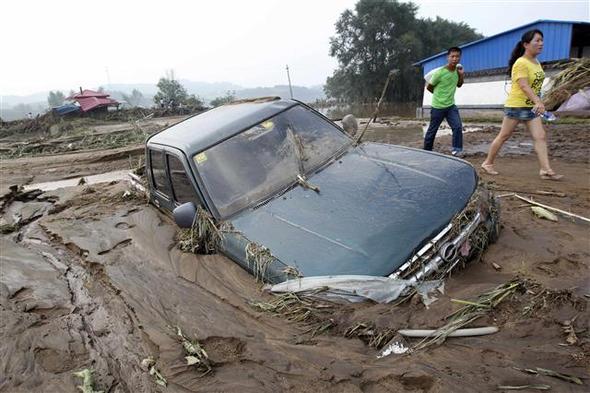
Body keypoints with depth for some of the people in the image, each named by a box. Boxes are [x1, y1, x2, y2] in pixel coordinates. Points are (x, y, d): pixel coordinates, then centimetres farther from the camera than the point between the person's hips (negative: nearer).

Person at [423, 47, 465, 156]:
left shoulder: (457, 70, 0)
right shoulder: (440, 72, -19)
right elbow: (429, 87, -7)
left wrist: (461, 75, -3)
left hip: (451, 106, 5)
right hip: (438, 107, -4)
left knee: (458, 127, -12)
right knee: (432, 130, 7)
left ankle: (456, 150, -6)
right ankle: (426, 151, 24)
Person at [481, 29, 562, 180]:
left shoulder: (537, 63, 12)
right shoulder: (521, 63, -15)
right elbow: (524, 85, -26)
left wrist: (537, 103, 16)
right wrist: (538, 102, -36)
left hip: (531, 107, 8)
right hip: (516, 106, -8)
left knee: (540, 137, -2)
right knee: (503, 136, 1)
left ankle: (546, 170, -3)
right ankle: (488, 163, 15)